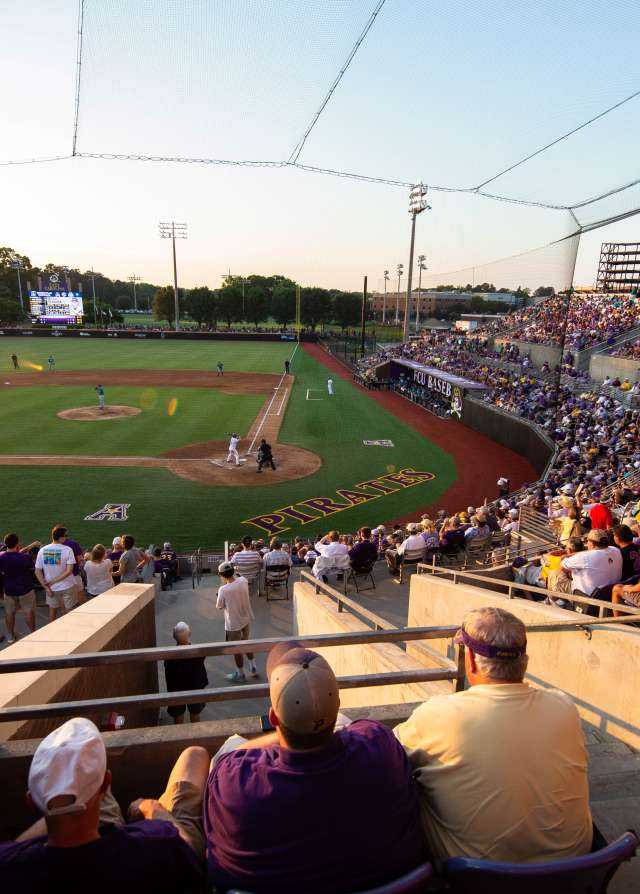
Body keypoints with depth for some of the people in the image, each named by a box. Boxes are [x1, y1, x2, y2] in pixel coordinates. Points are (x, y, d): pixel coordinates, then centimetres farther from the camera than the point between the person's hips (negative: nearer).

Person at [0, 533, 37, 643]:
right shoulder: (25, 557, -23)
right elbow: (33, 569, -7)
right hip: (25, 589, -3)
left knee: (9, 613, 17)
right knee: (29, 612, 11)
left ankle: (10, 637, 28)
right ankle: (32, 633, 19)